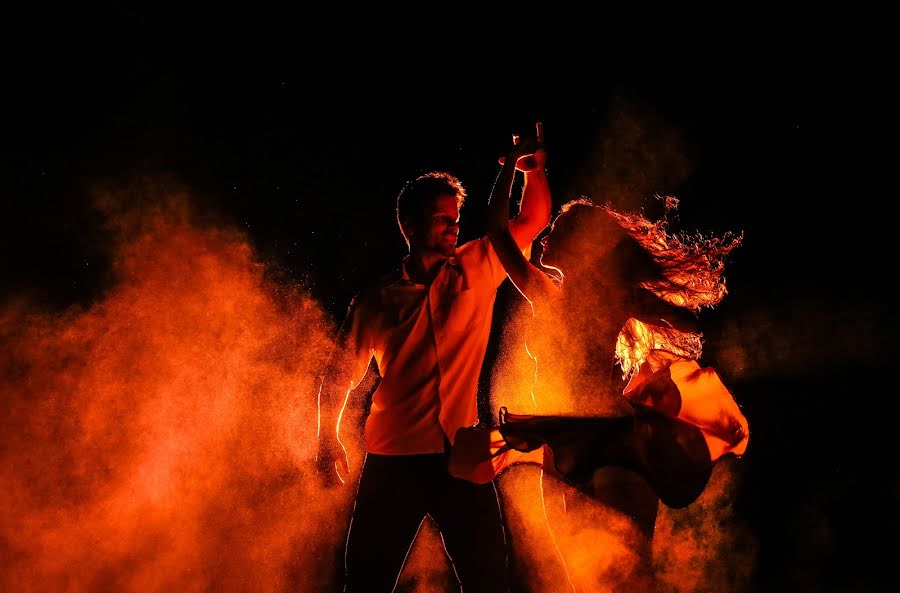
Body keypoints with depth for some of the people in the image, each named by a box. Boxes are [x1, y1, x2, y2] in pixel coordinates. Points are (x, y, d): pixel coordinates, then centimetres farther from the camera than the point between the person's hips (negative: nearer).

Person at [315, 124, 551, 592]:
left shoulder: (477, 269, 7)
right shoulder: (377, 299, 6)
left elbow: (534, 219, 8)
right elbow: (340, 374, 13)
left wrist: (532, 167, -9)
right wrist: (329, 440, 5)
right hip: (393, 460, 0)